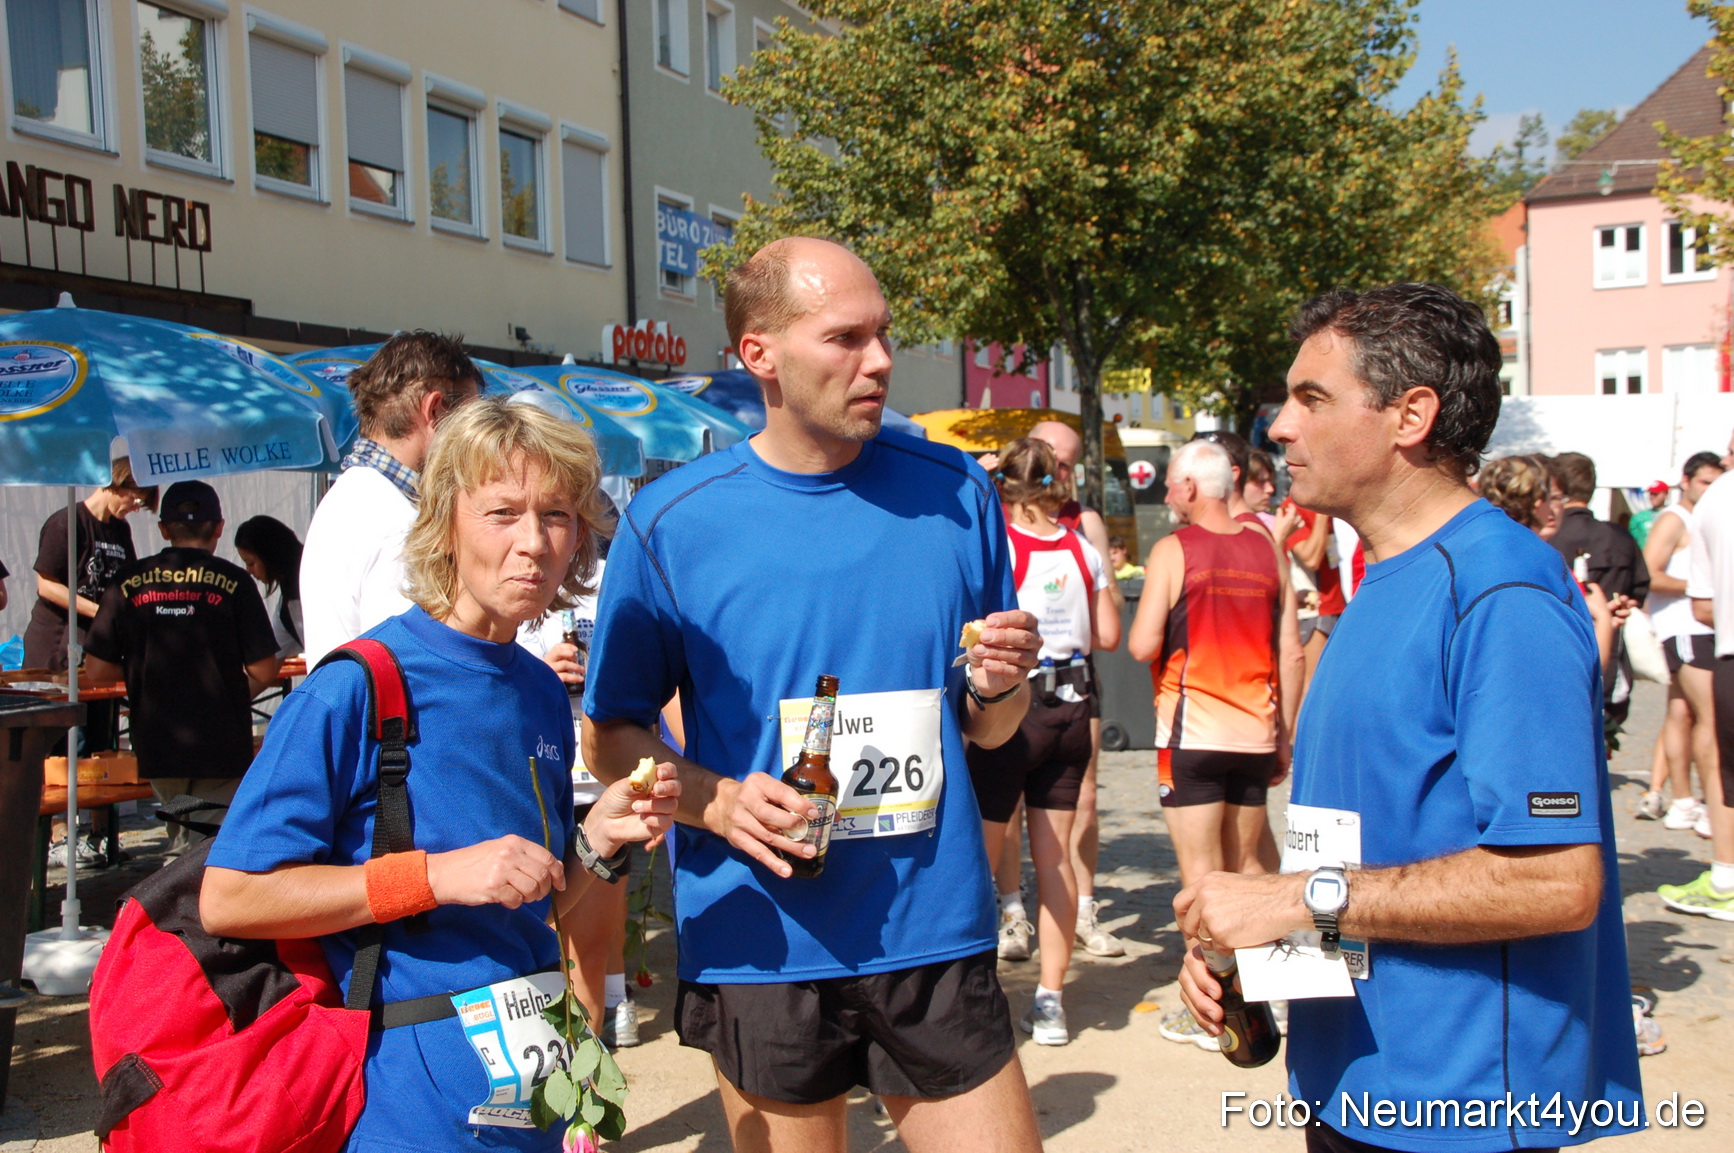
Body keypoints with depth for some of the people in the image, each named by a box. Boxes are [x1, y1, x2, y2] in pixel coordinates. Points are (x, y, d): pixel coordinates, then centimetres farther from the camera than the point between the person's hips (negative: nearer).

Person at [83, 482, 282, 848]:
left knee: (184, 839, 25)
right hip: (220, 743, -3)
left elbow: (98, 668, 1)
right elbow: (264, 670, -8)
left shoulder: (130, 581, 1)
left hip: (155, 743, 3)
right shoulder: (232, 581, -6)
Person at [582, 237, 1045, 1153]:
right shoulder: (672, 523, -5)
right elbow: (610, 735, 1)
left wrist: (1000, 685, -11)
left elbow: (988, 730, 10)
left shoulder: (954, 493, 2)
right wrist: (717, 801, -16)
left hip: (936, 938, 2)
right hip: (760, 949, -1)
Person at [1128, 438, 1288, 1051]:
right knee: (1247, 866, 16)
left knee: (1202, 871, 0)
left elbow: (1142, 646, -13)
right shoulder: (1265, 548, 7)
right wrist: (1286, 734, 15)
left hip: (1193, 731, -5)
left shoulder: (1173, 550, -7)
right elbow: (1288, 650, 9)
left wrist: (1149, 615, 9)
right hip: (1255, 732, 5)